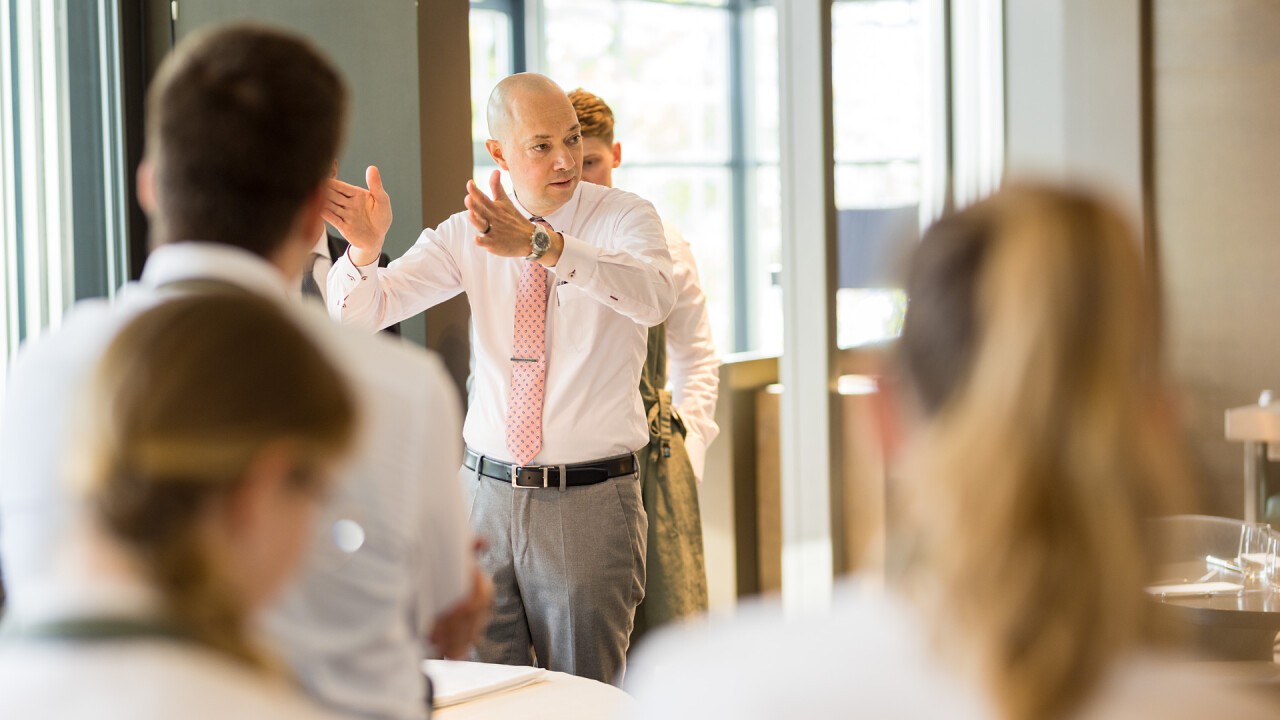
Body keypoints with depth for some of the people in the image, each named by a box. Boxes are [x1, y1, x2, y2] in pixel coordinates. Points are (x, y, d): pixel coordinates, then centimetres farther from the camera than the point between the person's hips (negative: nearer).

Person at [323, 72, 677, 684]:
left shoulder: (624, 217, -6)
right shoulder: (468, 234, 4)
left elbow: (653, 297, -29)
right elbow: (359, 314, -3)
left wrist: (542, 243, -42)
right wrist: (365, 245, -26)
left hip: (588, 501, -3)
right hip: (487, 495, 3)